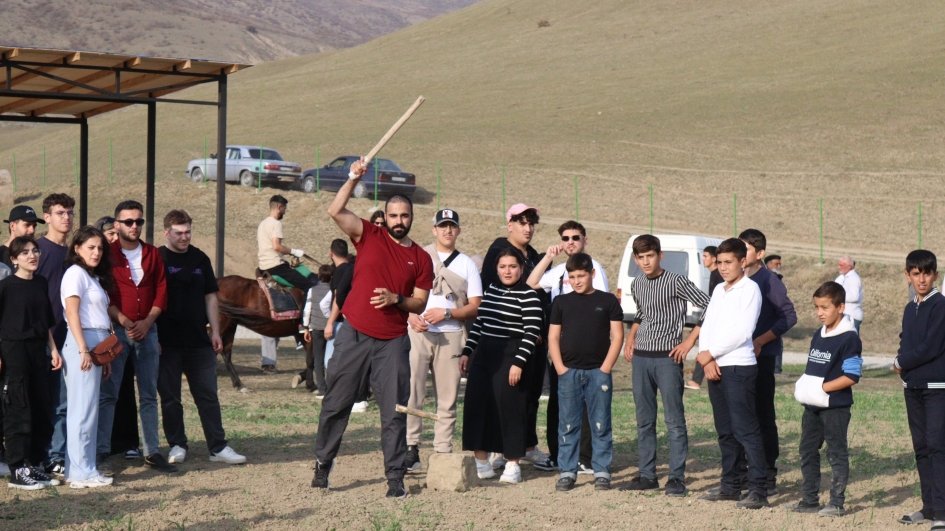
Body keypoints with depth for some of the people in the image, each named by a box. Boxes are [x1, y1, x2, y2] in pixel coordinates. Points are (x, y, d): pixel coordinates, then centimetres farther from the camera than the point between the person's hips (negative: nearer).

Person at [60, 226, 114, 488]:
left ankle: (78, 469, 11)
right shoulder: (75, 273, -5)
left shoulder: (93, 277, 22)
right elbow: (72, 312, -14)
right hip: (82, 343, -9)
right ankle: (82, 472, -9)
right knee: (83, 409, -9)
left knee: (87, 409, 8)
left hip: (97, 346, 9)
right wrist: (83, 349, -21)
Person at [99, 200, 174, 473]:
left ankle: (152, 452, 13)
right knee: (108, 393, -4)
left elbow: (161, 291, 6)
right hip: (116, 330, -4)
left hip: (147, 329, 4)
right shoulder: (107, 254, -2)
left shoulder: (152, 254, 9)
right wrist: (123, 321, -15)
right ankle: (102, 450, -1)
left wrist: (147, 322, -7)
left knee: (149, 394, 8)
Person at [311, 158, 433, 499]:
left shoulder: (421, 258, 7)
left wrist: (396, 299, -11)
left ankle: (395, 477, 5)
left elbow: (420, 303, 6)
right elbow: (336, 211, -10)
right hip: (354, 336, -1)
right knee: (336, 404, 6)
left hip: (393, 343, 1)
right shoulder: (368, 236, 3)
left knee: (394, 412, 0)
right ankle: (322, 465, 17)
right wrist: (353, 179, -18)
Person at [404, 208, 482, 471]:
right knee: (411, 391, -10)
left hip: (451, 335, 1)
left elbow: (475, 307, 6)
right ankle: (410, 448, -7)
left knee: (447, 398, 1)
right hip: (417, 332, -1)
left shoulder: (466, 264, 13)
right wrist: (411, 316, -10)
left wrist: (446, 313, -9)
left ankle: (443, 453, 4)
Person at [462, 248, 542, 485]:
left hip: (509, 358, -7)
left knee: (509, 409, -4)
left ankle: (513, 465, 6)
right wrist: (467, 352, 14)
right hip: (483, 356, 7)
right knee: (476, 406, 4)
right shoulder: (490, 290, 14)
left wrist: (518, 363, -18)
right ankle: (481, 462, 13)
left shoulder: (528, 296, -8)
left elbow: (531, 333, -13)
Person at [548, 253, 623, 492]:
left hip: (598, 372, -1)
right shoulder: (561, 302, 8)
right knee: (568, 425, 3)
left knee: (600, 425, 2)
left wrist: (605, 368, -6)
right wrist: (560, 367, -3)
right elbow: (553, 337, 9)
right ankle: (567, 472, 8)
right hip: (568, 372, 1)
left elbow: (617, 336, 2)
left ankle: (602, 472, 7)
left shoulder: (607, 301, 4)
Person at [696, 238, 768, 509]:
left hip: (739, 367, -8)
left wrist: (711, 353, -10)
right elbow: (707, 326, 12)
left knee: (746, 430, -9)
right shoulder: (719, 290, 16)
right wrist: (707, 360, -4)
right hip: (714, 368, 8)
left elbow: (742, 332, -15)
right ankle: (730, 485, 19)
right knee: (725, 431, 12)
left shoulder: (749, 289, -7)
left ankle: (758, 490, -8)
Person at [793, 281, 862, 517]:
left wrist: (823, 388, -21)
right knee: (808, 451, 12)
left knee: (837, 453, 1)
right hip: (812, 405, 9)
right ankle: (810, 499, 21)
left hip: (835, 406, -9)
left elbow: (851, 376, -18)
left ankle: (836, 503, 6)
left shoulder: (849, 338, -14)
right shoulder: (818, 336, 12)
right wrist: (802, 385, 3)